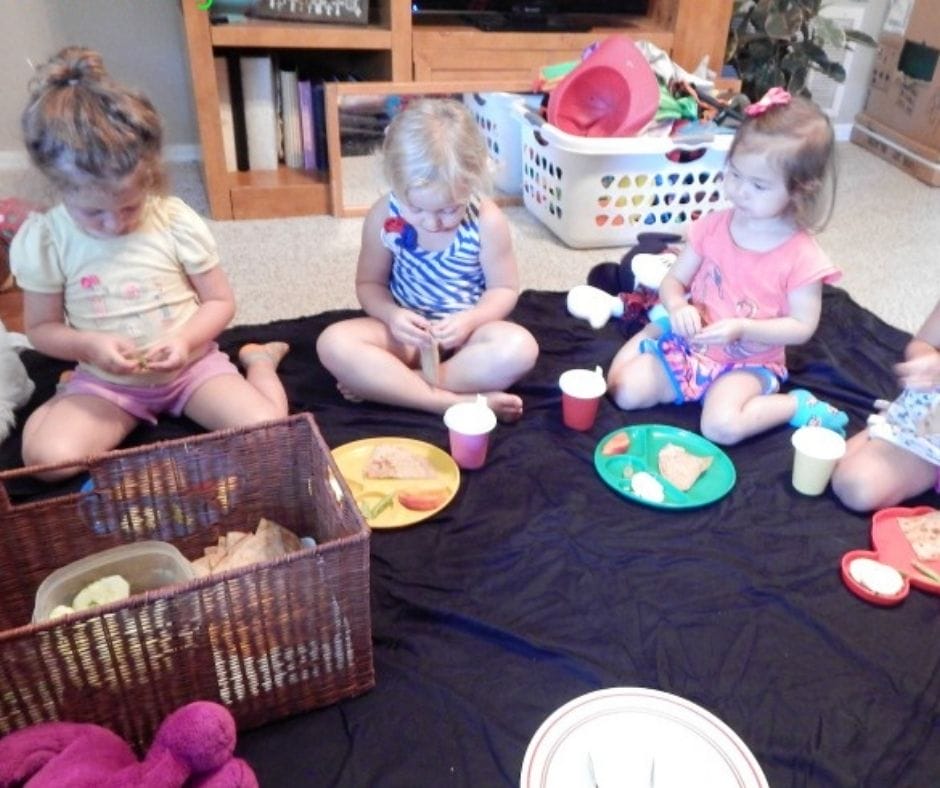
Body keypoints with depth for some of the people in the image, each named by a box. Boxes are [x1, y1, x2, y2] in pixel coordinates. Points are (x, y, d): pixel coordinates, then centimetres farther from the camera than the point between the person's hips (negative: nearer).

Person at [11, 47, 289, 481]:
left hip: (191, 364, -1)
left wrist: (185, 339, -23)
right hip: (104, 381, 1)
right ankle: (66, 395, 12)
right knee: (48, 458, -23)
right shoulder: (43, 240, -10)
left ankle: (258, 360, 12)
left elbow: (220, 301, -4)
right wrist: (89, 346, -21)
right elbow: (41, 328, -1)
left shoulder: (178, 222, -13)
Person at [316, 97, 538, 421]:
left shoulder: (487, 220, -14)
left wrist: (469, 320, -25)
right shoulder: (384, 216, -11)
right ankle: (458, 402, -32)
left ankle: (385, 384, -26)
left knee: (520, 347, -33)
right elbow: (369, 283, 0)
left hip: (464, 333, -1)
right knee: (333, 343, -26)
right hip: (407, 332, 1)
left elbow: (504, 289, -5)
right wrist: (391, 315, -21)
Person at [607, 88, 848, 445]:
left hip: (747, 361, -3)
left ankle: (796, 405, -1)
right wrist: (678, 307, -24)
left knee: (722, 426, -29)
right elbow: (672, 282, 0)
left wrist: (741, 328, -26)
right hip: (689, 340, 4)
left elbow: (802, 326, -12)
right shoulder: (713, 226, -6)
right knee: (624, 391, -12)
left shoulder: (801, 255, -16)